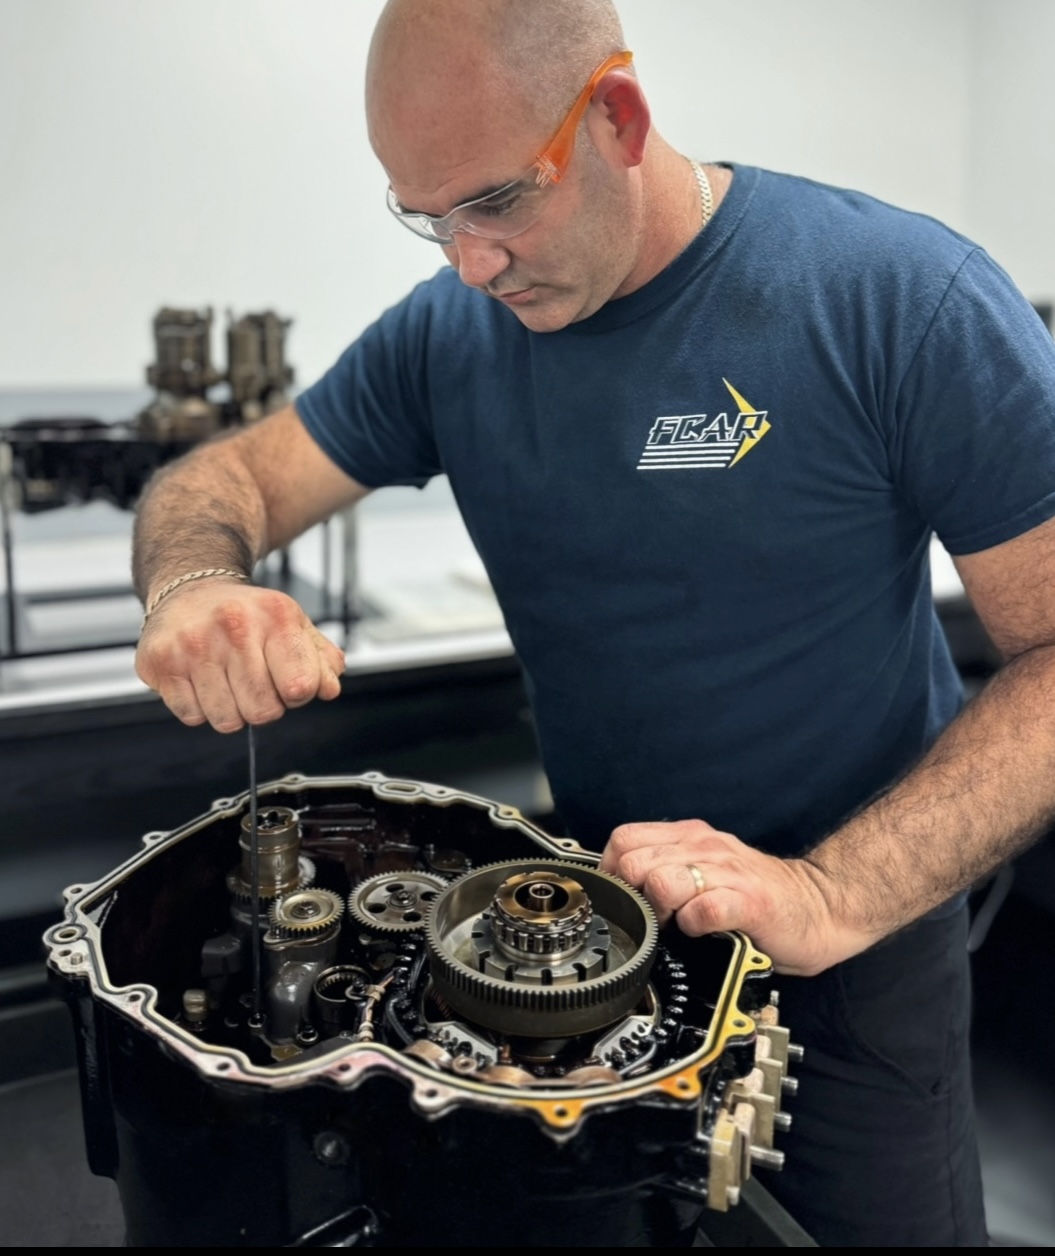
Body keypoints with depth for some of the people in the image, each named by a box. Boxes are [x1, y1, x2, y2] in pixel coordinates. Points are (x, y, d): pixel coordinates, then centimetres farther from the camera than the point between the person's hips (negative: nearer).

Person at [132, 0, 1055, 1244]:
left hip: (857, 944, -3)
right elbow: (220, 479, -1)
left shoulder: (902, 299, -20)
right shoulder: (448, 334, -6)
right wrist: (195, 587, -25)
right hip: (587, 914, 4)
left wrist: (833, 897, -31)